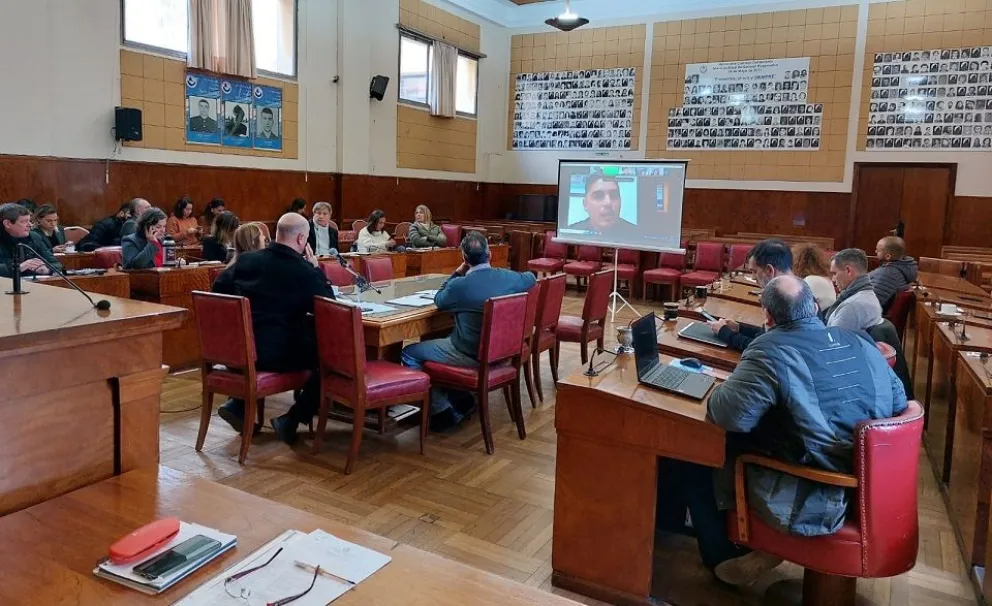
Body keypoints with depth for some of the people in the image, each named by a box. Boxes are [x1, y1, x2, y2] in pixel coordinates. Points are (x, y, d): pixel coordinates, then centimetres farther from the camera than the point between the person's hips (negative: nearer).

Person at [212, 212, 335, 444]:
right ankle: (292, 420, 6)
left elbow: (218, 288, 15)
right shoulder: (306, 271, -12)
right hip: (280, 354, -6)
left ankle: (238, 405, 26)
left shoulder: (246, 260, 2)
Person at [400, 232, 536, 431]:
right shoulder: (511, 278, -7)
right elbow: (531, 278, 18)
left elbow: (438, 301, 2)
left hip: (470, 355, -7)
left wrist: (457, 272, 3)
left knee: (409, 354, 8)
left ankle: (443, 411, 7)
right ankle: (460, 400, 27)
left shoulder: (459, 285, -20)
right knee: (440, 340, 31)